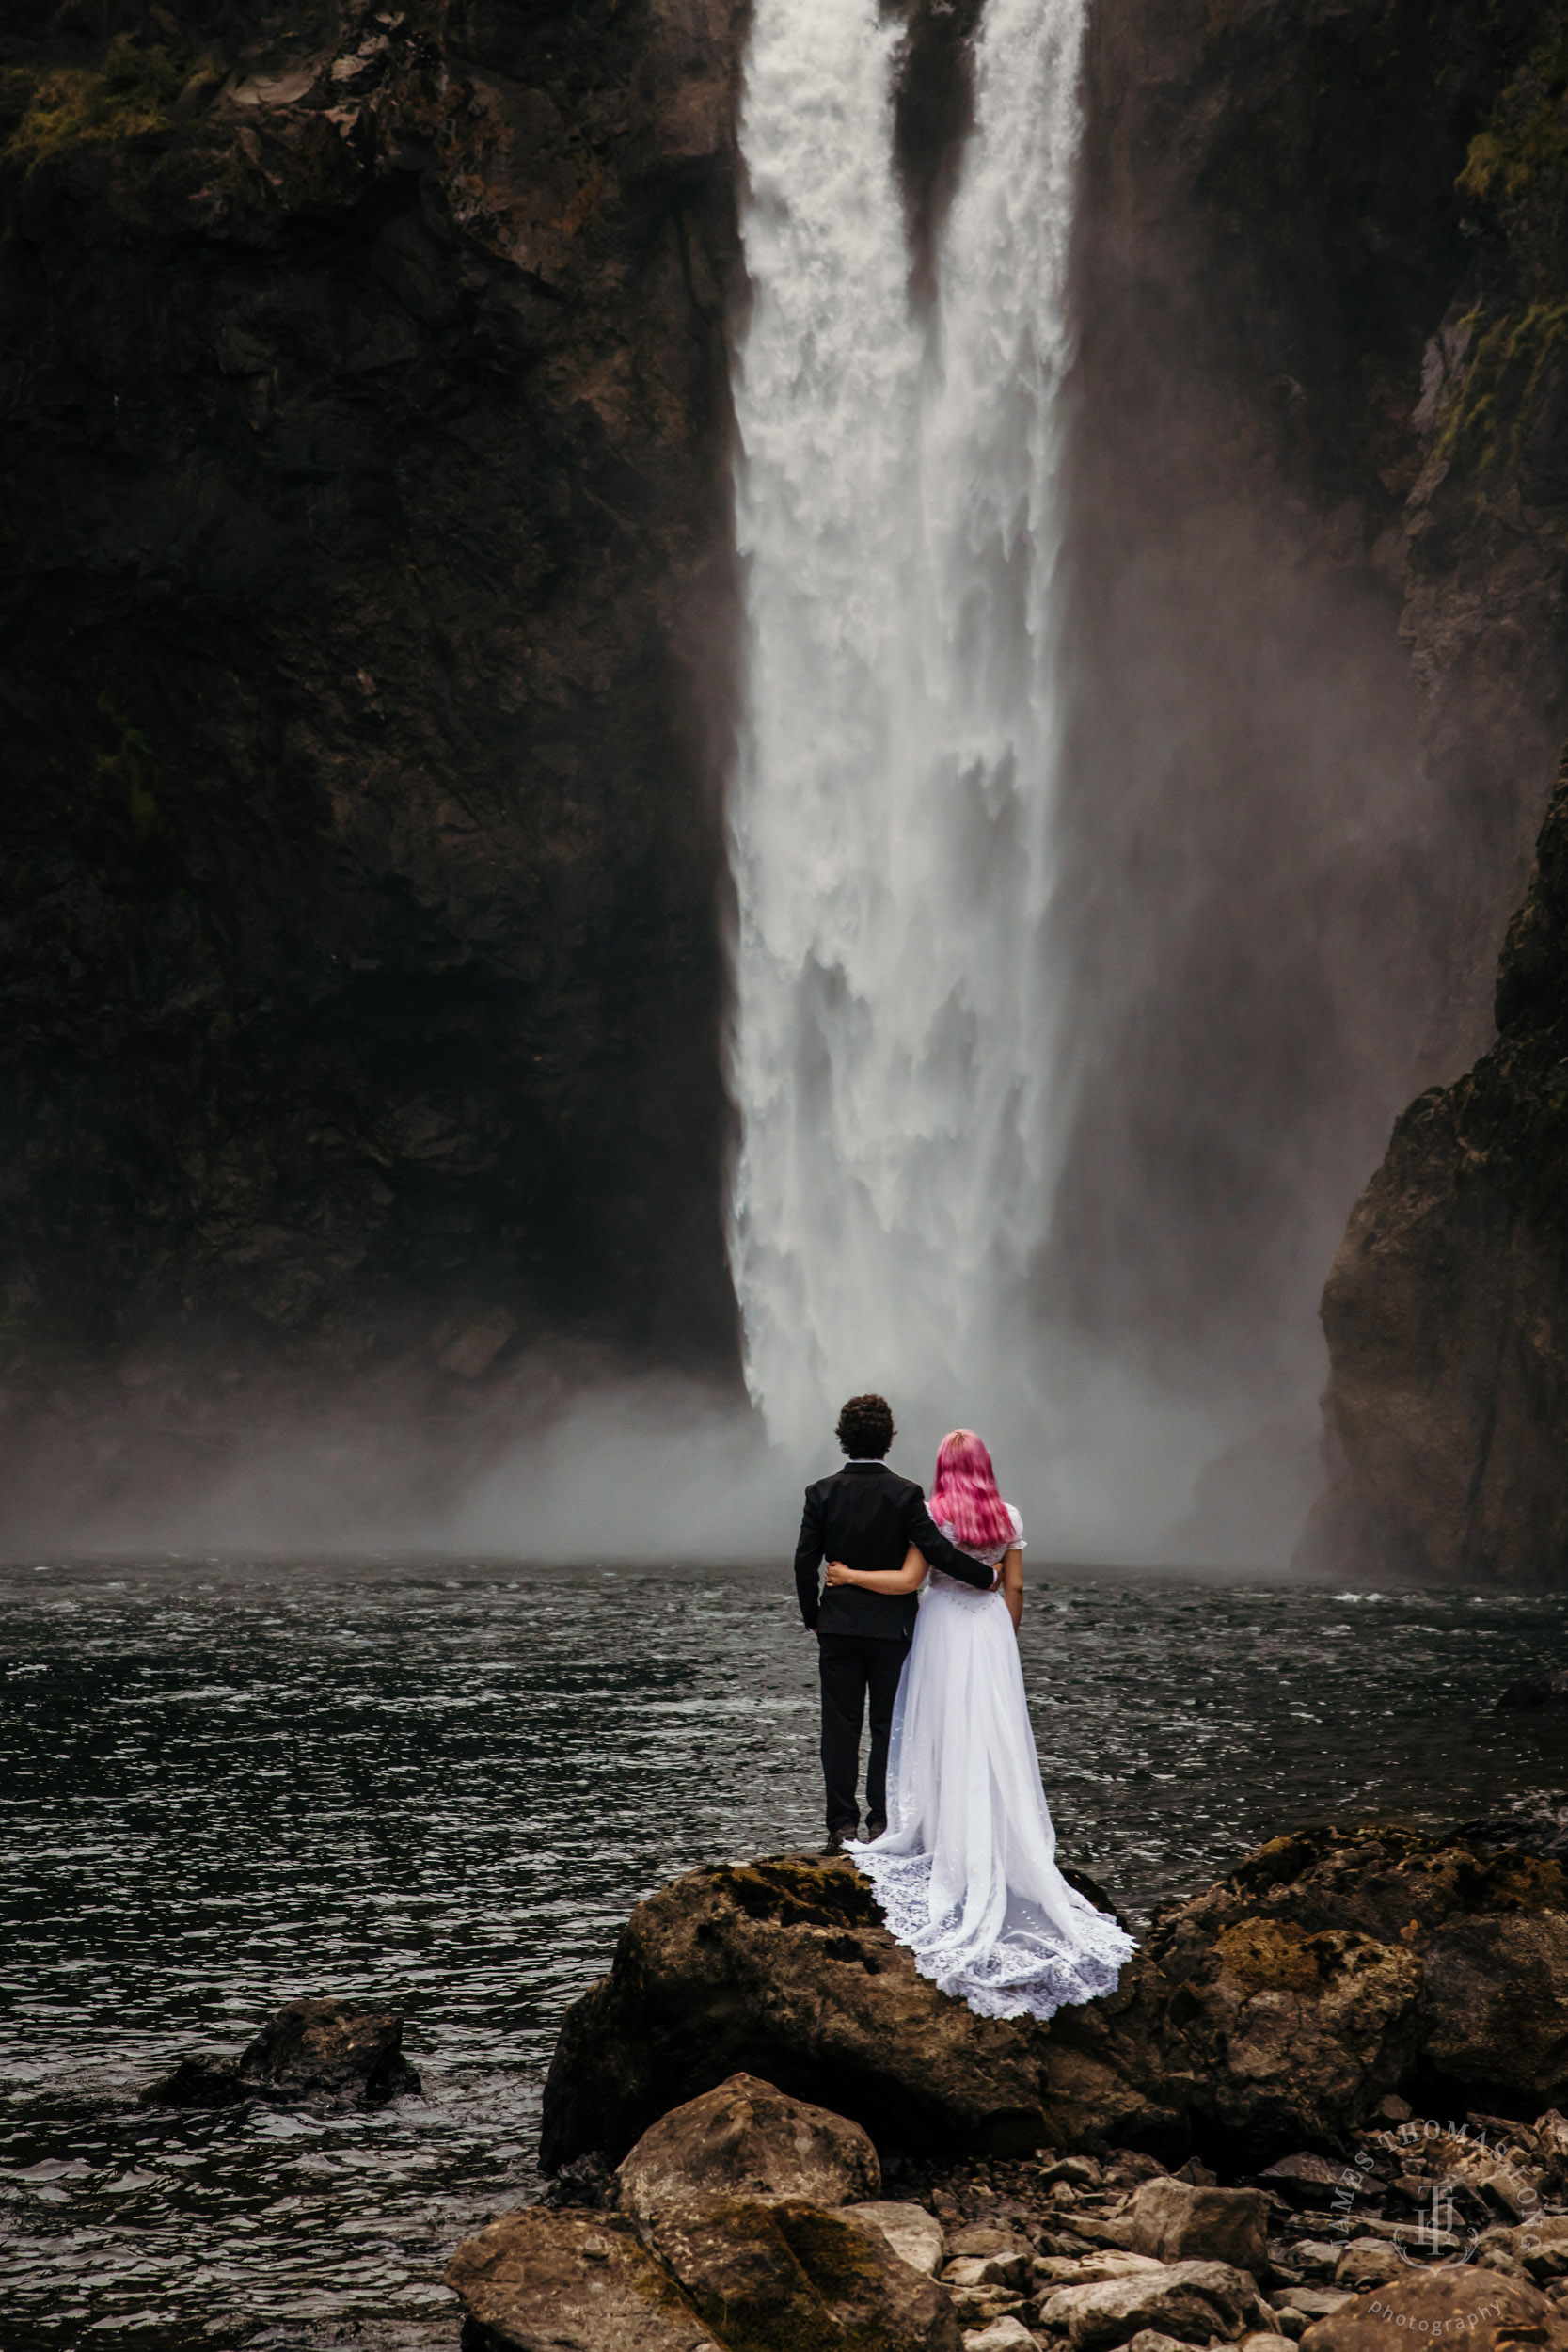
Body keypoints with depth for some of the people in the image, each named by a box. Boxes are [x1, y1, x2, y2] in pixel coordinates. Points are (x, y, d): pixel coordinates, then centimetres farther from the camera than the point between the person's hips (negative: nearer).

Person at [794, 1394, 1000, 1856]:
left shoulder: (822, 1493, -3)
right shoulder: (905, 1493, -9)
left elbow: (805, 1563, -3)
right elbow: (937, 1551, -13)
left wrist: (813, 1619, 9)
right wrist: (987, 1577, 0)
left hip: (838, 1626, 1)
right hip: (892, 1627, -1)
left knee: (840, 1726, 5)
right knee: (888, 1727, 5)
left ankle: (842, 1824, 4)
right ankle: (882, 1823, 4)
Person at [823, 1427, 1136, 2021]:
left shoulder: (934, 1514, -9)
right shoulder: (1007, 1516, 2)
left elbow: (908, 1580, -13)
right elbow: (1013, 1587, 5)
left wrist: (849, 1576, -3)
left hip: (945, 1627, -3)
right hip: (991, 1627, 3)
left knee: (946, 1731, 4)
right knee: (995, 1733, 6)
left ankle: (943, 1836, 6)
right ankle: (1000, 1846, 7)